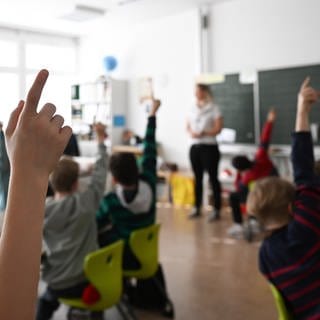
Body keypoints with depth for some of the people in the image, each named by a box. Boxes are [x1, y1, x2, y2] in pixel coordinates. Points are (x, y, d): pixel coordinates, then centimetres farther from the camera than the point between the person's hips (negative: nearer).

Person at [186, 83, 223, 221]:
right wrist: (191, 132, -7)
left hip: (209, 147, -5)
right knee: (198, 178, 11)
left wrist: (203, 133, -21)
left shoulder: (214, 108, -2)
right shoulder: (193, 109, 13)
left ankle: (216, 210, 2)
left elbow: (218, 128, -9)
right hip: (194, 147, 5)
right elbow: (188, 126, 15)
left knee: (213, 178, -3)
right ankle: (197, 208, 19)